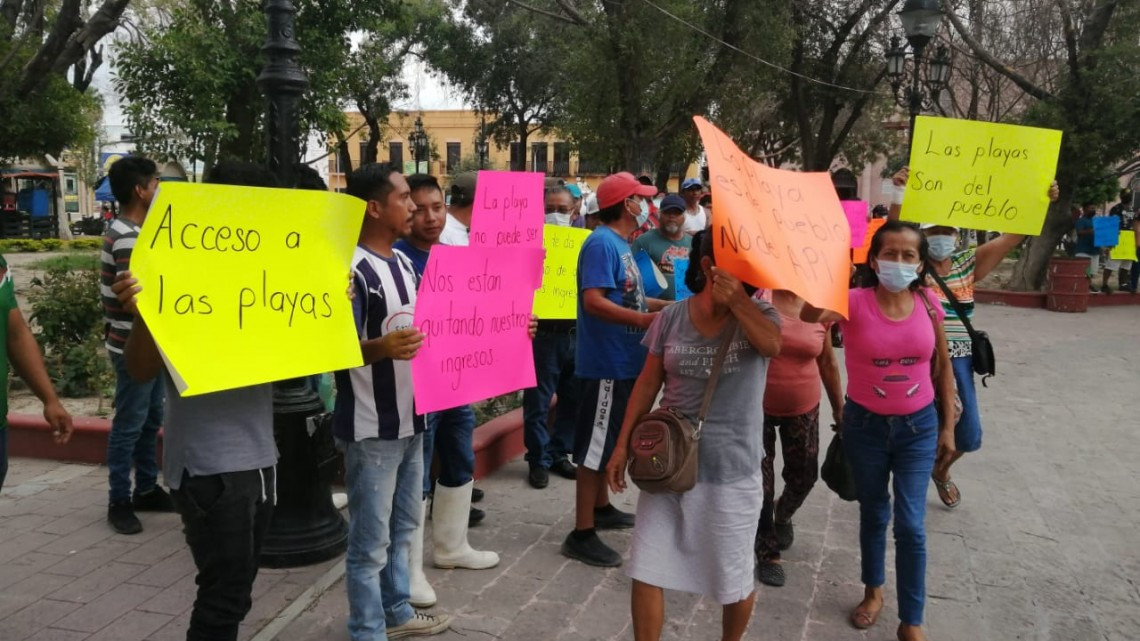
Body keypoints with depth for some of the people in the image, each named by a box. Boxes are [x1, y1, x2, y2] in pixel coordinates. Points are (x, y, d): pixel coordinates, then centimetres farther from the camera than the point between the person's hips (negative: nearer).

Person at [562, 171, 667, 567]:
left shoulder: (620, 243, 14)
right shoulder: (603, 243, -17)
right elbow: (593, 301, -26)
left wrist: (667, 306, 16)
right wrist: (644, 319, -31)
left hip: (620, 362, 10)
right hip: (605, 363, -10)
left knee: (607, 442, 21)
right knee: (596, 446, -4)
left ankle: (601, 508, 37)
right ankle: (582, 534, 4)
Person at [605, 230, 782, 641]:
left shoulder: (757, 313, -4)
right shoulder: (671, 318, 0)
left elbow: (772, 345, -27)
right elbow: (648, 383, 5)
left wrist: (737, 299, -31)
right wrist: (623, 445, 3)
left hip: (731, 470, -1)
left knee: (735, 578, 13)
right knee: (646, 573, 5)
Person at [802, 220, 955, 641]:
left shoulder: (929, 304, -6)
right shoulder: (854, 303, -14)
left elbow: (942, 368, 4)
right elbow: (810, 316, -37)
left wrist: (948, 427, 5)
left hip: (918, 426, 1)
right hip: (865, 425, 0)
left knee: (911, 524, 0)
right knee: (873, 514, 17)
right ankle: (873, 591, 42)